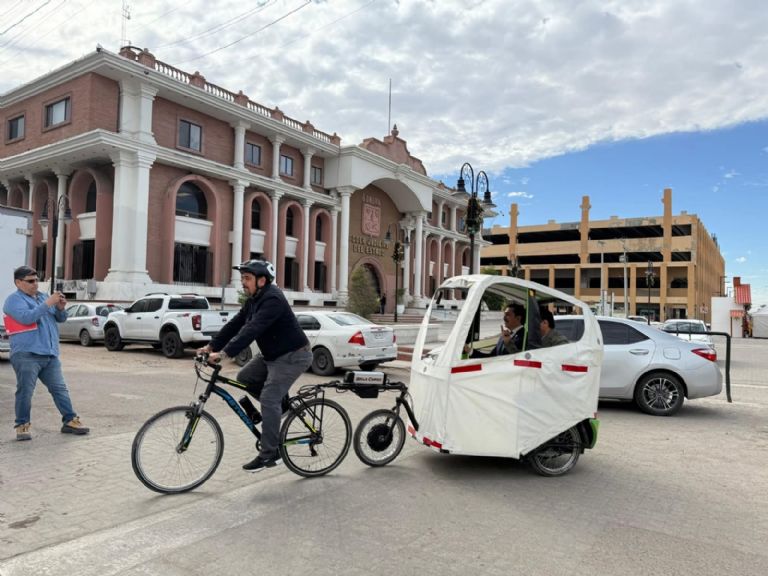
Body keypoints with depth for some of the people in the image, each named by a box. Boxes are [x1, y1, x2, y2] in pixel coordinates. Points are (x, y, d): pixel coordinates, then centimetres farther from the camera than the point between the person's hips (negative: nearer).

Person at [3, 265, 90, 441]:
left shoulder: (42, 296, 18)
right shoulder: (14, 300, -2)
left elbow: (61, 318, 17)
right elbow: (26, 317, -21)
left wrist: (60, 308, -4)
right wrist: (47, 304, -21)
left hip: (50, 354, 6)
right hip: (26, 355, -6)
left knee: (60, 389, 7)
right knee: (25, 391, -3)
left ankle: (70, 421, 13)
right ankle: (22, 425, 9)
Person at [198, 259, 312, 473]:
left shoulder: (272, 299, -25)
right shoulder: (254, 299, 5)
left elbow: (252, 330, -35)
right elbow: (235, 324, 5)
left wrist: (224, 353, -39)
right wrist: (212, 346, -2)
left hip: (292, 356, -10)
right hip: (272, 354, 10)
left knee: (268, 399, -13)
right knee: (244, 378, 7)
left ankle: (269, 455, -2)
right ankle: (280, 403, 21)